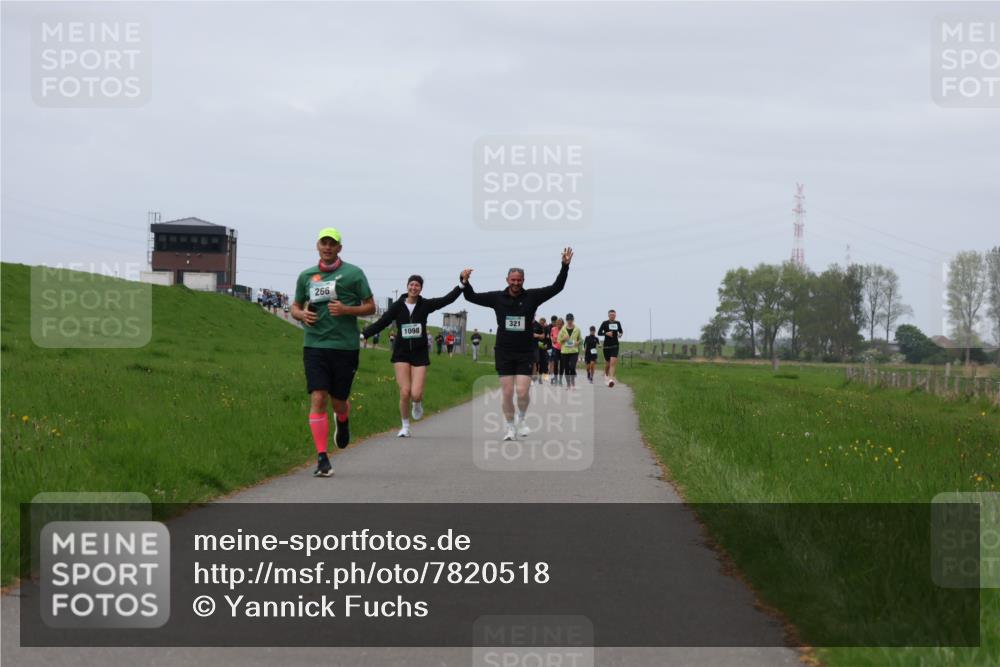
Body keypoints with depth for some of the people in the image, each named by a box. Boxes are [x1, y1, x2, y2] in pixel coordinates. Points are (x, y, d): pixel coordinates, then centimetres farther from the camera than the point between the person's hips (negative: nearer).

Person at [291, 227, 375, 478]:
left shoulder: (353, 273, 1)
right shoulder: (306, 276, 10)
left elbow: (370, 307, 3)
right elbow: (295, 306, 20)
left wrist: (346, 309, -14)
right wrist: (302, 314, -4)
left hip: (345, 346, -1)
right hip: (315, 345, 1)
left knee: (338, 401, 8)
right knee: (318, 399, -11)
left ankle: (343, 422, 47)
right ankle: (322, 458, -9)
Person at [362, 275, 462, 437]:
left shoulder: (425, 305, 0)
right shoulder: (397, 306, 0)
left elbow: (447, 299, -7)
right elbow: (381, 323, -2)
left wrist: (462, 285, -16)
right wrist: (363, 334, -13)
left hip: (419, 353, 0)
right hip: (401, 353, 0)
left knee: (416, 394, -12)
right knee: (405, 392, -10)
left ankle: (417, 403, 27)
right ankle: (405, 427, 9)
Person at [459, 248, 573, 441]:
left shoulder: (532, 297, 0)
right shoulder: (497, 298, 3)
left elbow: (556, 287, -3)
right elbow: (472, 296, 9)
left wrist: (565, 266, -13)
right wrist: (465, 282, -8)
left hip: (525, 353, -1)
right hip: (503, 353, 1)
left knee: (522, 391, -11)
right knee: (507, 393, 0)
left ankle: (521, 419, 17)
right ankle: (509, 426, 18)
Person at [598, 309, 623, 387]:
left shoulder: (617, 323, 6)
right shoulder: (605, 323, -3)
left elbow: (620, 331, 21)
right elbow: (599, 333, -2)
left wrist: (620, 335, -2)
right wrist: (606, 333, -19)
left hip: (615, 346, 1)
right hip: (607, 345, -1)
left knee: (613, 362, -15)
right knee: (607, 363, 10)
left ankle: (611, 379, -25)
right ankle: (606, 374, 42)